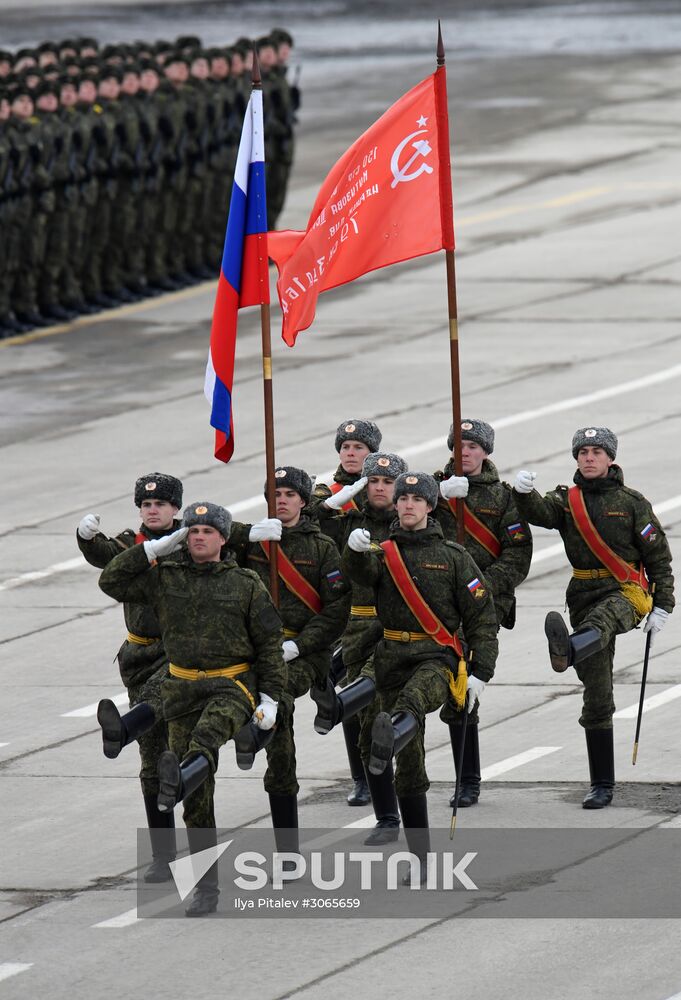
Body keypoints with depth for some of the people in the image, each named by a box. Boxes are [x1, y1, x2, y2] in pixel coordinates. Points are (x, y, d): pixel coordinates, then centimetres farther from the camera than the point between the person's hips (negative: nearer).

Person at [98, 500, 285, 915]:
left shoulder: (245, 584, 1)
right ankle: (207, 887, 7)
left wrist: (271, 697, -2)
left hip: (233, 683, -3)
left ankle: (180, 778, -72)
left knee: (213, 725, -41)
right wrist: (154, 549, -3)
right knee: (198, 801, 2)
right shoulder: (164, 576, 7)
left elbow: (270, 643, 4)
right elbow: (112, 582, 3)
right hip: (183, 687, 3)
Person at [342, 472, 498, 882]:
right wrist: (356, 550, -36)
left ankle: (397, 726, -75)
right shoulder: (383, 553, 12)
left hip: (438, 655, -3)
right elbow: (362, 571, -13)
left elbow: (482, 617, 5)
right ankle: (421, 857, 9)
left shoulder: (453, 557, 6)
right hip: (394, 657, 3)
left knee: (420, 689, -41)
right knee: (409, 764, 4)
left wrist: (480, 673, -4)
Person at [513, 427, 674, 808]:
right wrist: (525, 493, -35)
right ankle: (602, 785, 8)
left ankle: (567, 649, -75)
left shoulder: (632, 502, 3)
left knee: (602, 617, -42)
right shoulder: (567, 500, 9)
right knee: (596, 697, 4)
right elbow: (542, 513, -13)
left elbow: (659, 556, 4)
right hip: (586, 595, 4)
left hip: (628, 590, -4)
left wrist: (662, 606, -3)